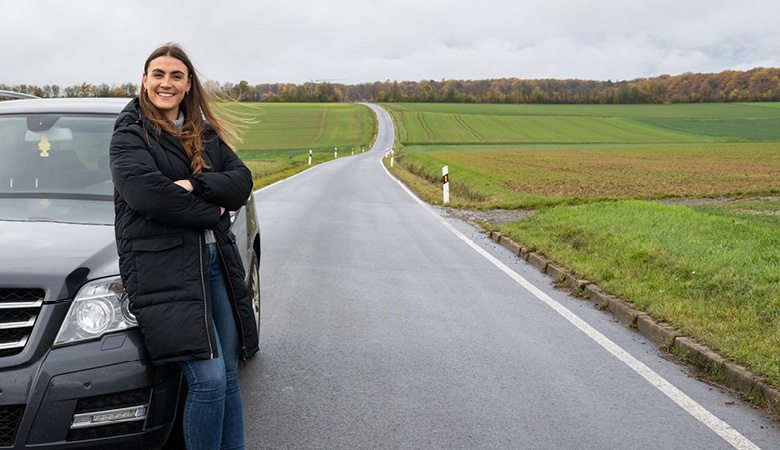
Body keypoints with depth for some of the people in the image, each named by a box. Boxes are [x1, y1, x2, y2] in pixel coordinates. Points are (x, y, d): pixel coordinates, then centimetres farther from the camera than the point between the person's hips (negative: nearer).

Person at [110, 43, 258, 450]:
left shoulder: (206, 134, 18)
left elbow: (242, 183, 4)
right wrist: (211, 211, -9)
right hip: (162, 265, -6)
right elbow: (144, 192, -16)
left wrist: (192, 185, -12)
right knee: (209, 379, -13)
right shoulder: (130, 131, 1)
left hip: (217, 260, 6)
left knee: (229, 374, 8)